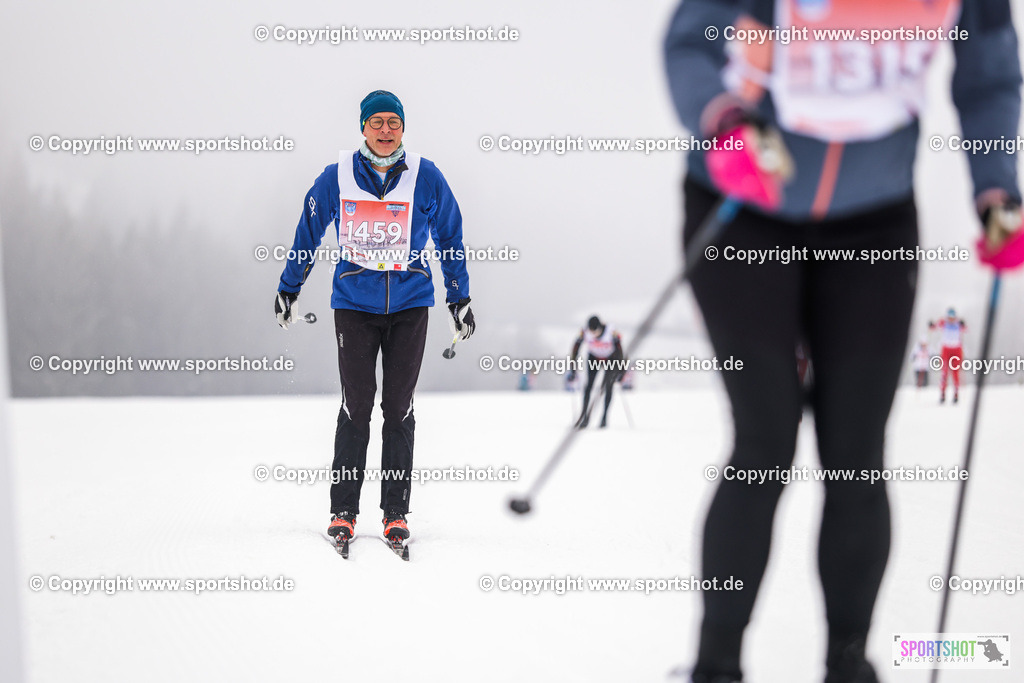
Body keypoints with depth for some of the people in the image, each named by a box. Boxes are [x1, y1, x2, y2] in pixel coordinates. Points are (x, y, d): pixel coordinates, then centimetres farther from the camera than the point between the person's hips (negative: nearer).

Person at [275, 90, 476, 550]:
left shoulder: (425, 177, -2)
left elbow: (450, 238, 9)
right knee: (356, 407, -3)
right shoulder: (336, 177, -1)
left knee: (398, 408, 3)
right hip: (354, 304, 0)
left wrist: (460, 299, 12)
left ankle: (396, 511, 10)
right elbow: (308, 234, 12)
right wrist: (288, 289, 19)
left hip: (410, 305, 0)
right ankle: (343, 510, 6)